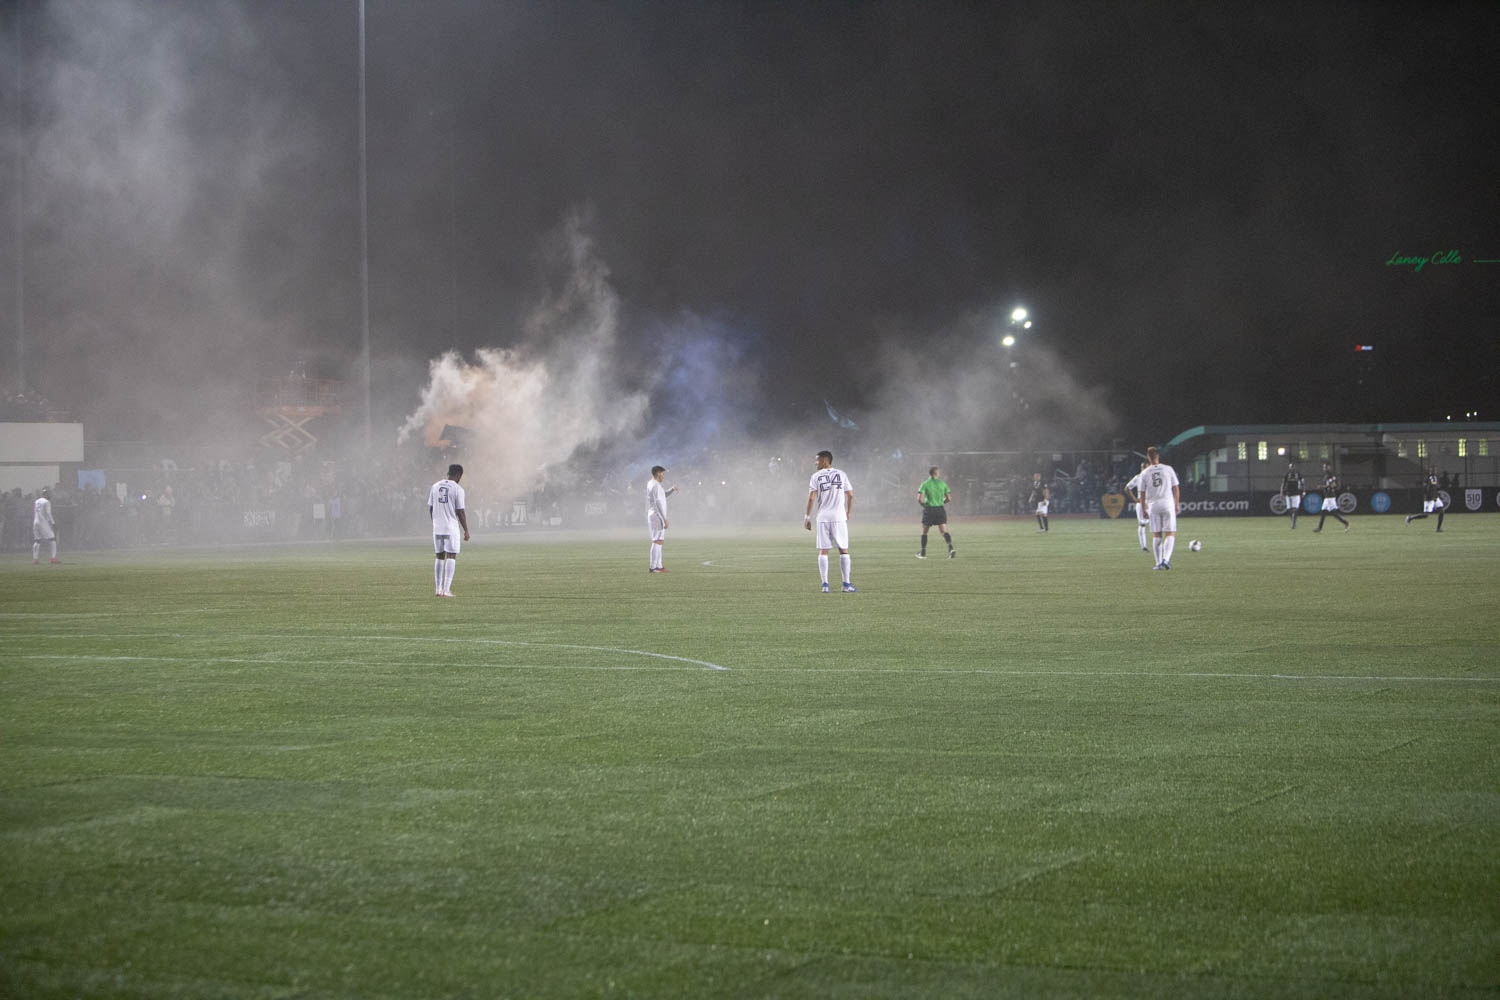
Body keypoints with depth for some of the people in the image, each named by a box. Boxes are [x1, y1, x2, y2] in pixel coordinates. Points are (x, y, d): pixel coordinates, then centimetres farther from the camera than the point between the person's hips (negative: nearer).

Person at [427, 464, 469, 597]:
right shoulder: (457, 489, -9)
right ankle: (446, 590, -10)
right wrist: (466, 531, -2)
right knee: (451, 557, -1)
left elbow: (430, 508, 11)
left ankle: (439, 590, 12)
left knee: (440, 557, 13)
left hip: (437, 529, 5)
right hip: (451, 528, -5)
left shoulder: (435, 486, 7)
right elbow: (460, 512, -10)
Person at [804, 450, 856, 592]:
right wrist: (848, 513, 15)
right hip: (839, 517, 1)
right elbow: (850, 495, 4)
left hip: (823, 518, -1)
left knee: (823, 551, 4)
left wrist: (808, 517, -1)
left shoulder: (816, 476, 2)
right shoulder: (841, 474, 7)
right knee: (843, 550, 5)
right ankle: (846, 584, 1)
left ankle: (825, 584, -2)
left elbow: (811, 498, -6)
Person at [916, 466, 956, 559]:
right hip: (940, 510, 1)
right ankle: (951, 548, -29)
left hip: (929, 510, -1)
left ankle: (923, 553, 22)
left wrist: (924, 505, 8)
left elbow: (919, 499, -12)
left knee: (924, 532, 17)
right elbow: (949, 498, 5)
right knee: (944, 531, -5)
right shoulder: (942, 483, 4)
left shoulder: (925, 484, -4)